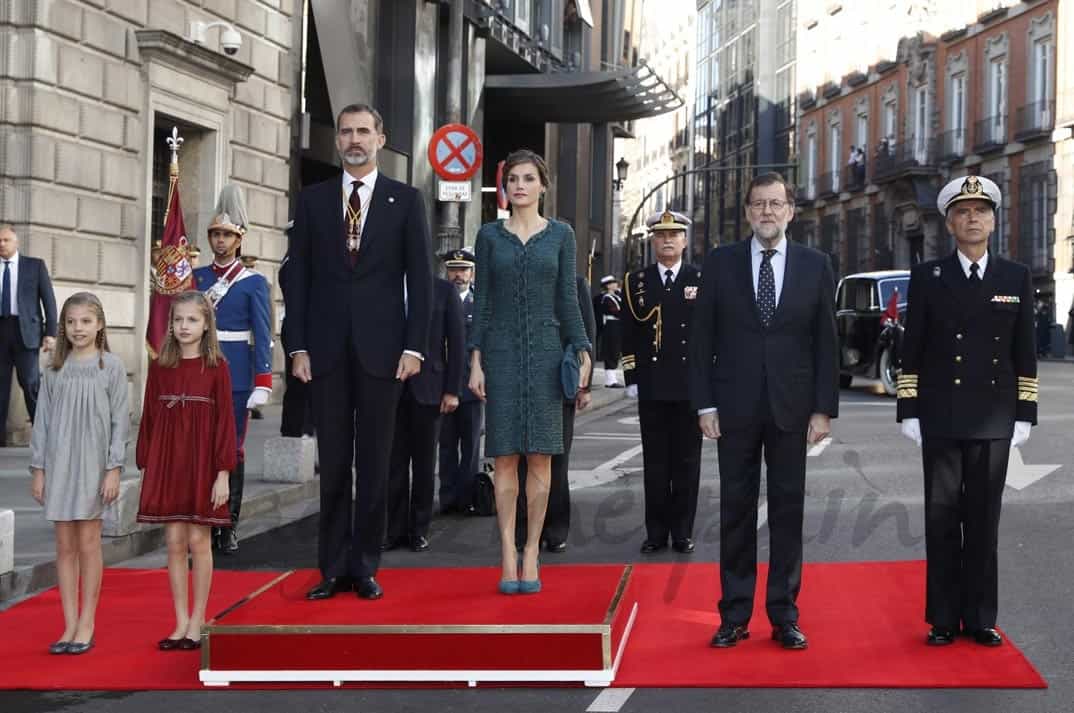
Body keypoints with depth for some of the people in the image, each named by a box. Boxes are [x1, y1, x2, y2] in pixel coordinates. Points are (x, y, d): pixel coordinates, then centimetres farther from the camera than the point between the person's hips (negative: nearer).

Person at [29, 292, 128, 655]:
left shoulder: (111, 367, -2)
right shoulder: (55, 369, 6)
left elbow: (120, 420, -4)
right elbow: (43, 421, 7)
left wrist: (114, 469, -9)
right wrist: (38, 469, 3)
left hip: (93, 463, -3)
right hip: (58, 463, 3)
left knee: (88, 543, 0)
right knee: (65, 546, 5)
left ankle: (87, 625, 9)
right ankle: (70, 625, 11)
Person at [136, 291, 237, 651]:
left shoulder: (217, 367, -3)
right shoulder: (159, 367, 5)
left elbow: (225, 420, -5)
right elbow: (148, 419, 7)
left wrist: (223, 472, -10)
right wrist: (145, 466, 3)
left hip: (202, 462, -3)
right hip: (166, 463, 3)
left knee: (198, 541, 1)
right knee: (175, 542, 4)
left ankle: (197, 623, 12)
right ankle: (180, 624, 12)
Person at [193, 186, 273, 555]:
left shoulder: (254, 282, -1)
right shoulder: (196, 277, 10)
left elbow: (262, 336, -4)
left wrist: (263, 383, -11)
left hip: (236, 375, -3)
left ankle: (229, 526, 7)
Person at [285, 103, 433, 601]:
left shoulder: (405, 200, 5)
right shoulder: (312, 199, 10)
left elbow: (420, 277, 2)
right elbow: (297, 275, 7)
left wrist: (414, 346, -6)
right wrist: (298, 347, 0)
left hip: (381, 348, -1)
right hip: (327, 349, 1)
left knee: (374, 463, 3)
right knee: (333, 463, 4)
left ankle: (365, 568, 10)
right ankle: (334, 568, 10)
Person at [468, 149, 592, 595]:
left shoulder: (560, 234, 7)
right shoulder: (490, 235, 7)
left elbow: (568, 299, 6)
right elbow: (482, 302, 6)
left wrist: (582, 352, -3)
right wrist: (475, 360, -2)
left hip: (545, 349, 0)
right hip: (501, 350, 0)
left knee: (540, 457, 0)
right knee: (505, 456, -1)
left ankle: (531, 552, 6)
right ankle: (508, 555, 2)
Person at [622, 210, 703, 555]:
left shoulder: (702, 280, 5)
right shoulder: (636, 281, 7)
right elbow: (629, 334, 7)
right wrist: (632, 379, 1)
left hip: (690, 386, -1)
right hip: (651, 387, 1)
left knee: (687, 462, 4)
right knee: (655, 463, 4)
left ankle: (682, 532, 12)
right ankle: (656, 532, 11)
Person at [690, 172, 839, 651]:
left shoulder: (815, 266, 4)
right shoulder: (720, 263, 3)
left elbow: (826, 342, 3)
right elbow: (703, 338, 3)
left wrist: (824, 409, -2)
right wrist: (704, 404, -3)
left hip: (791, 409, 0)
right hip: (735, 408, 0)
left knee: (788, 511, 5)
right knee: (736, 511, 5)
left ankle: (784, 615, 14)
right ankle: (734, 615, 12)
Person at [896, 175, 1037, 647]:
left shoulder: (1017, 278, 6)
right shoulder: (928, 277, 2)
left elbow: (1025, 352, 7)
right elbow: (911, 349, 2)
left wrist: (1025, 414, 2)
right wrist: (909, 411, -3)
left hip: (994, 422, 1)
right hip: (942, 421, -1)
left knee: (984, 520, 6)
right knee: (942, 519, 4)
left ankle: (980, 618, 14)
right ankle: (943, 619, 11)